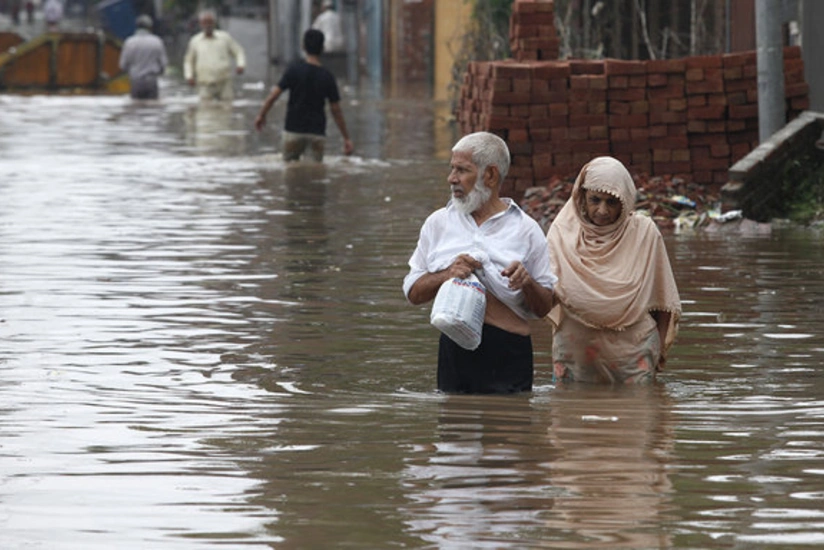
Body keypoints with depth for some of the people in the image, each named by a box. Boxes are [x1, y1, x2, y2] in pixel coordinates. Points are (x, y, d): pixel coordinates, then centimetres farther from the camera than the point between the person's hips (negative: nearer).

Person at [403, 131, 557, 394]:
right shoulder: (438, 223, 14)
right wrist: (447, 275, -8)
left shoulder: (525, 230, 6)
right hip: (454, 350, 2)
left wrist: (527, 284, -14)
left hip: (509, 354, -2)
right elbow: (413, 292, 9)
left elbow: (545, 308, 7)